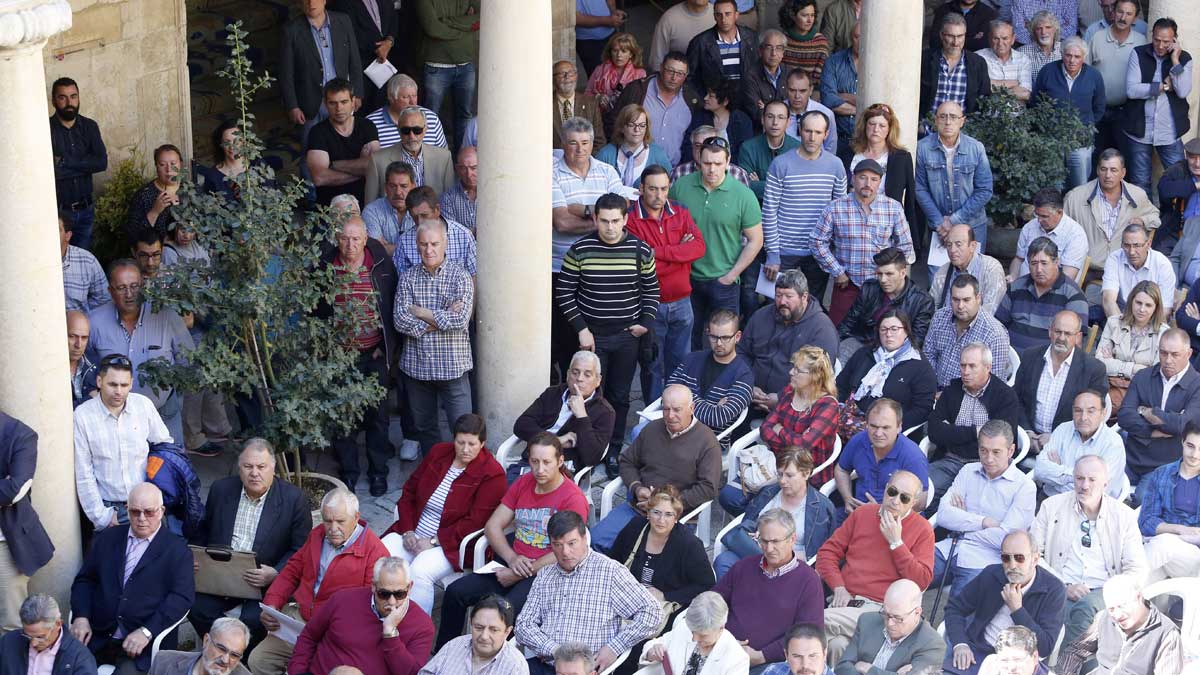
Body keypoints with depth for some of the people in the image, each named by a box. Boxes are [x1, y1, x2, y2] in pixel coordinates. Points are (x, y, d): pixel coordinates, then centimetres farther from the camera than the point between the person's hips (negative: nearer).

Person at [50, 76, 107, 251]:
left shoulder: (89, 126, 5)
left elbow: (102, 163, -8)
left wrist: (65, 161, -15)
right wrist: (85, 165, -14)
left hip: (85, 210, 4)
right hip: (58, 211, -4)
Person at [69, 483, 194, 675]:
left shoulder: (177, 549, 3)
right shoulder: (107, 538, 15)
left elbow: (182, 597, -6)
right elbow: (84, 580, 15)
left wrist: (146, 632, -17)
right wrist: (81, 617, -4)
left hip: (142, 644, -3)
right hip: (97, 637, 3)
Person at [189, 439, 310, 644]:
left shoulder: (293, 499, -3)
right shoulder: (221, 489, 9)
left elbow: (300, 551, -2)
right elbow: (202, 532, 22)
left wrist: (275, 574, -18)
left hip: (265, 586, -3)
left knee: (254, 618, -31)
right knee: (195, 606, -24)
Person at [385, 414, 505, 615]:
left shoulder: (492, 474, -9)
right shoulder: (438, 453, 9)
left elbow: (475, 521, -14)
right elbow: (408, 492, 13)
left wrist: (435, 541, -17)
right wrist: (407, 531, -1)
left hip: (451, 545, -5)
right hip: (414, 536, 5)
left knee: (419, 572, -34)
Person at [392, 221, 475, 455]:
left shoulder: (460, 276, -4)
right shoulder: (408, 278, 4)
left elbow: (461, 319, -17)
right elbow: (401, 321, -7)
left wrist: (421, 313, -9)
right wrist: (441, 319, -15)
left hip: (452, 365, -3)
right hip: (416, 365, 3)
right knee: (424, 427, 15)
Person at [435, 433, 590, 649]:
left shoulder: (573, 499, -12)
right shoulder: (523, 483, 9)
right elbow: (493, 526, 10)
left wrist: (518, 574, -15)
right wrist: (512, 558, -10)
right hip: (513, 565, 7)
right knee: (455, 592, -9)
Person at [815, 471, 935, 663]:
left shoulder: (922, 529, 4)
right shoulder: (862, 513, 15)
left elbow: (921, 582, -5)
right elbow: (828, 552, 16)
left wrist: (896, 542, -9)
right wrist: (839, 587, -1)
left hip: (880, 608, -3)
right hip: (846, 600, 3)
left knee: (824, 620, -29)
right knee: (837, 645, -30)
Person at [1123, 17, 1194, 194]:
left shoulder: (1184, 59, 0)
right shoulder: (1138, 54, -2)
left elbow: (1183, 92, -14)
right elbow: (1131, 90, -13)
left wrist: (1175, 60, -15)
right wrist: (1164, 86, -11)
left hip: (1170, 133, 0)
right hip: (1139, 132, 0)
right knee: (1139, 183, 9)